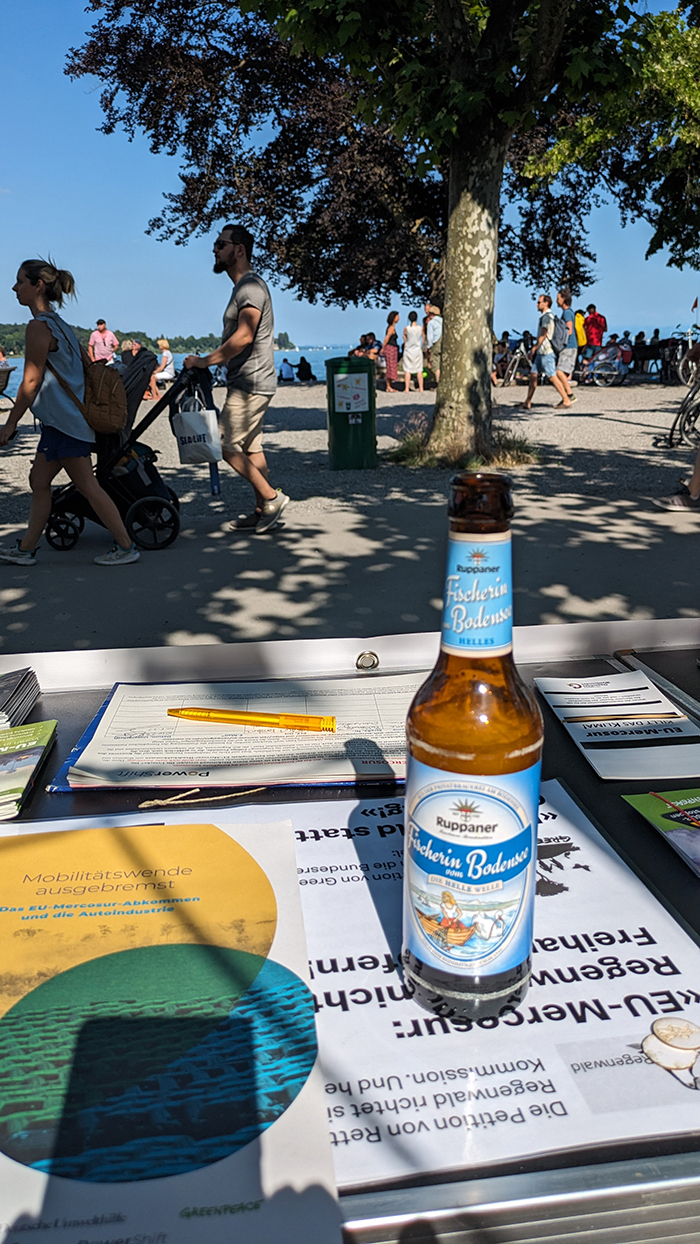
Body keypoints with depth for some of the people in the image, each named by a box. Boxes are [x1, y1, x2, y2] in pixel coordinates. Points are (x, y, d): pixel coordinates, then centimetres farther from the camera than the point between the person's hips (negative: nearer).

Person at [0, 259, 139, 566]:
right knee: (39, 480, 13)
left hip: (64, 420, -10)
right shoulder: (58, 323, 15)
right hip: (61, 420, 10)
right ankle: (26, 549, 19)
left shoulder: (39, 327, -14)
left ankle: (126, 547, 1)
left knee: (87, 486, -5)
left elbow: (31, 382, -16)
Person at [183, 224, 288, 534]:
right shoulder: (246, 286, 18)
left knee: (228, 446, -9)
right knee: (250, 447, 12)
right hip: (249, 381, 10)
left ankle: (271, 497, -2)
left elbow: (244, 337, -26)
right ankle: (262, 510, 17)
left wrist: (205, 361, -22)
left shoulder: (251, 286, -15)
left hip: (250, 383, -10)